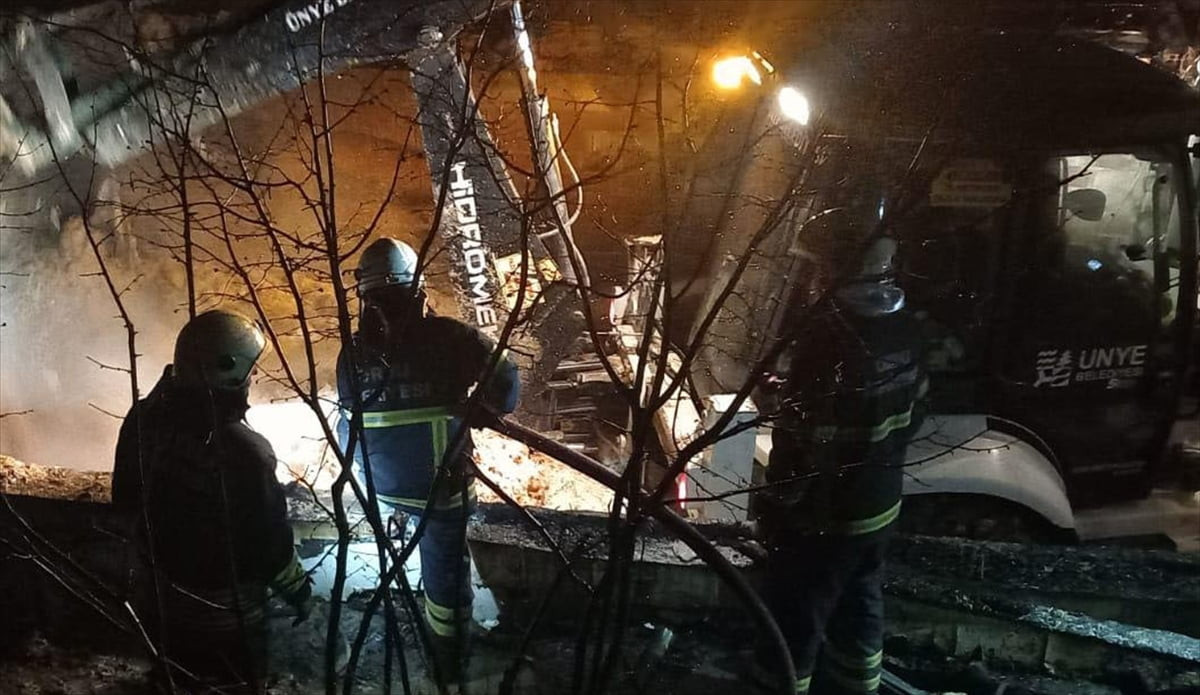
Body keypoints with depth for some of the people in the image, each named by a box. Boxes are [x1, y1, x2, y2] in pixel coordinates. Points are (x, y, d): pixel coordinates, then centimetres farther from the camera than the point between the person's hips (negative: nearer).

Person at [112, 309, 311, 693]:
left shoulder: (143, 419, -14)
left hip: (167, 592, 6)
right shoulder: (243, 450, -35)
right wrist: (298, 589, -5)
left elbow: (125, 499, 2)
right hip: (227, 608, -6)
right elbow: (269, 541, -23)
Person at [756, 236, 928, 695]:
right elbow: (913, 412, 10)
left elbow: (802, 438, -23)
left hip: (822, 515, -7)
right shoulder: (904, 329, -3)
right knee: (859, 611, 24)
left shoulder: (830, 334, -27)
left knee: (794, 626, 8)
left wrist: (777, 505, -10)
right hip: (880, 505, 8)